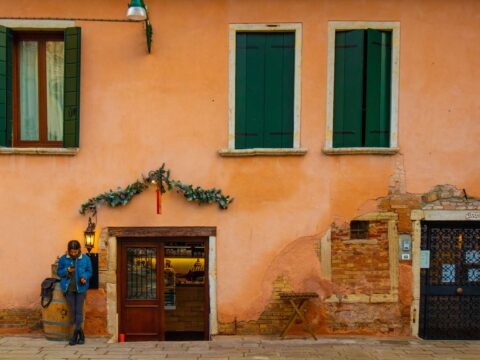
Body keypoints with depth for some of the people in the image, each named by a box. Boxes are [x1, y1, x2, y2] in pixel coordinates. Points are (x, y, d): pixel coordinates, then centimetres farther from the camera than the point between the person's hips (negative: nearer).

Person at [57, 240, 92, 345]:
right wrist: (67, 271, -14)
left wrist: (84, 277, -16)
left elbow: (89, 272, 6)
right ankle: (81, 335, 16)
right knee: (73, 311, 4)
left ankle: (75, 336, 0)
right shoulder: (63, 259, 1)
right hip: (69, 288, 2)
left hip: (80, 288, -1)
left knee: (79, 311, -5)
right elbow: (59, 272, 7)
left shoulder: (85, 259, -1)